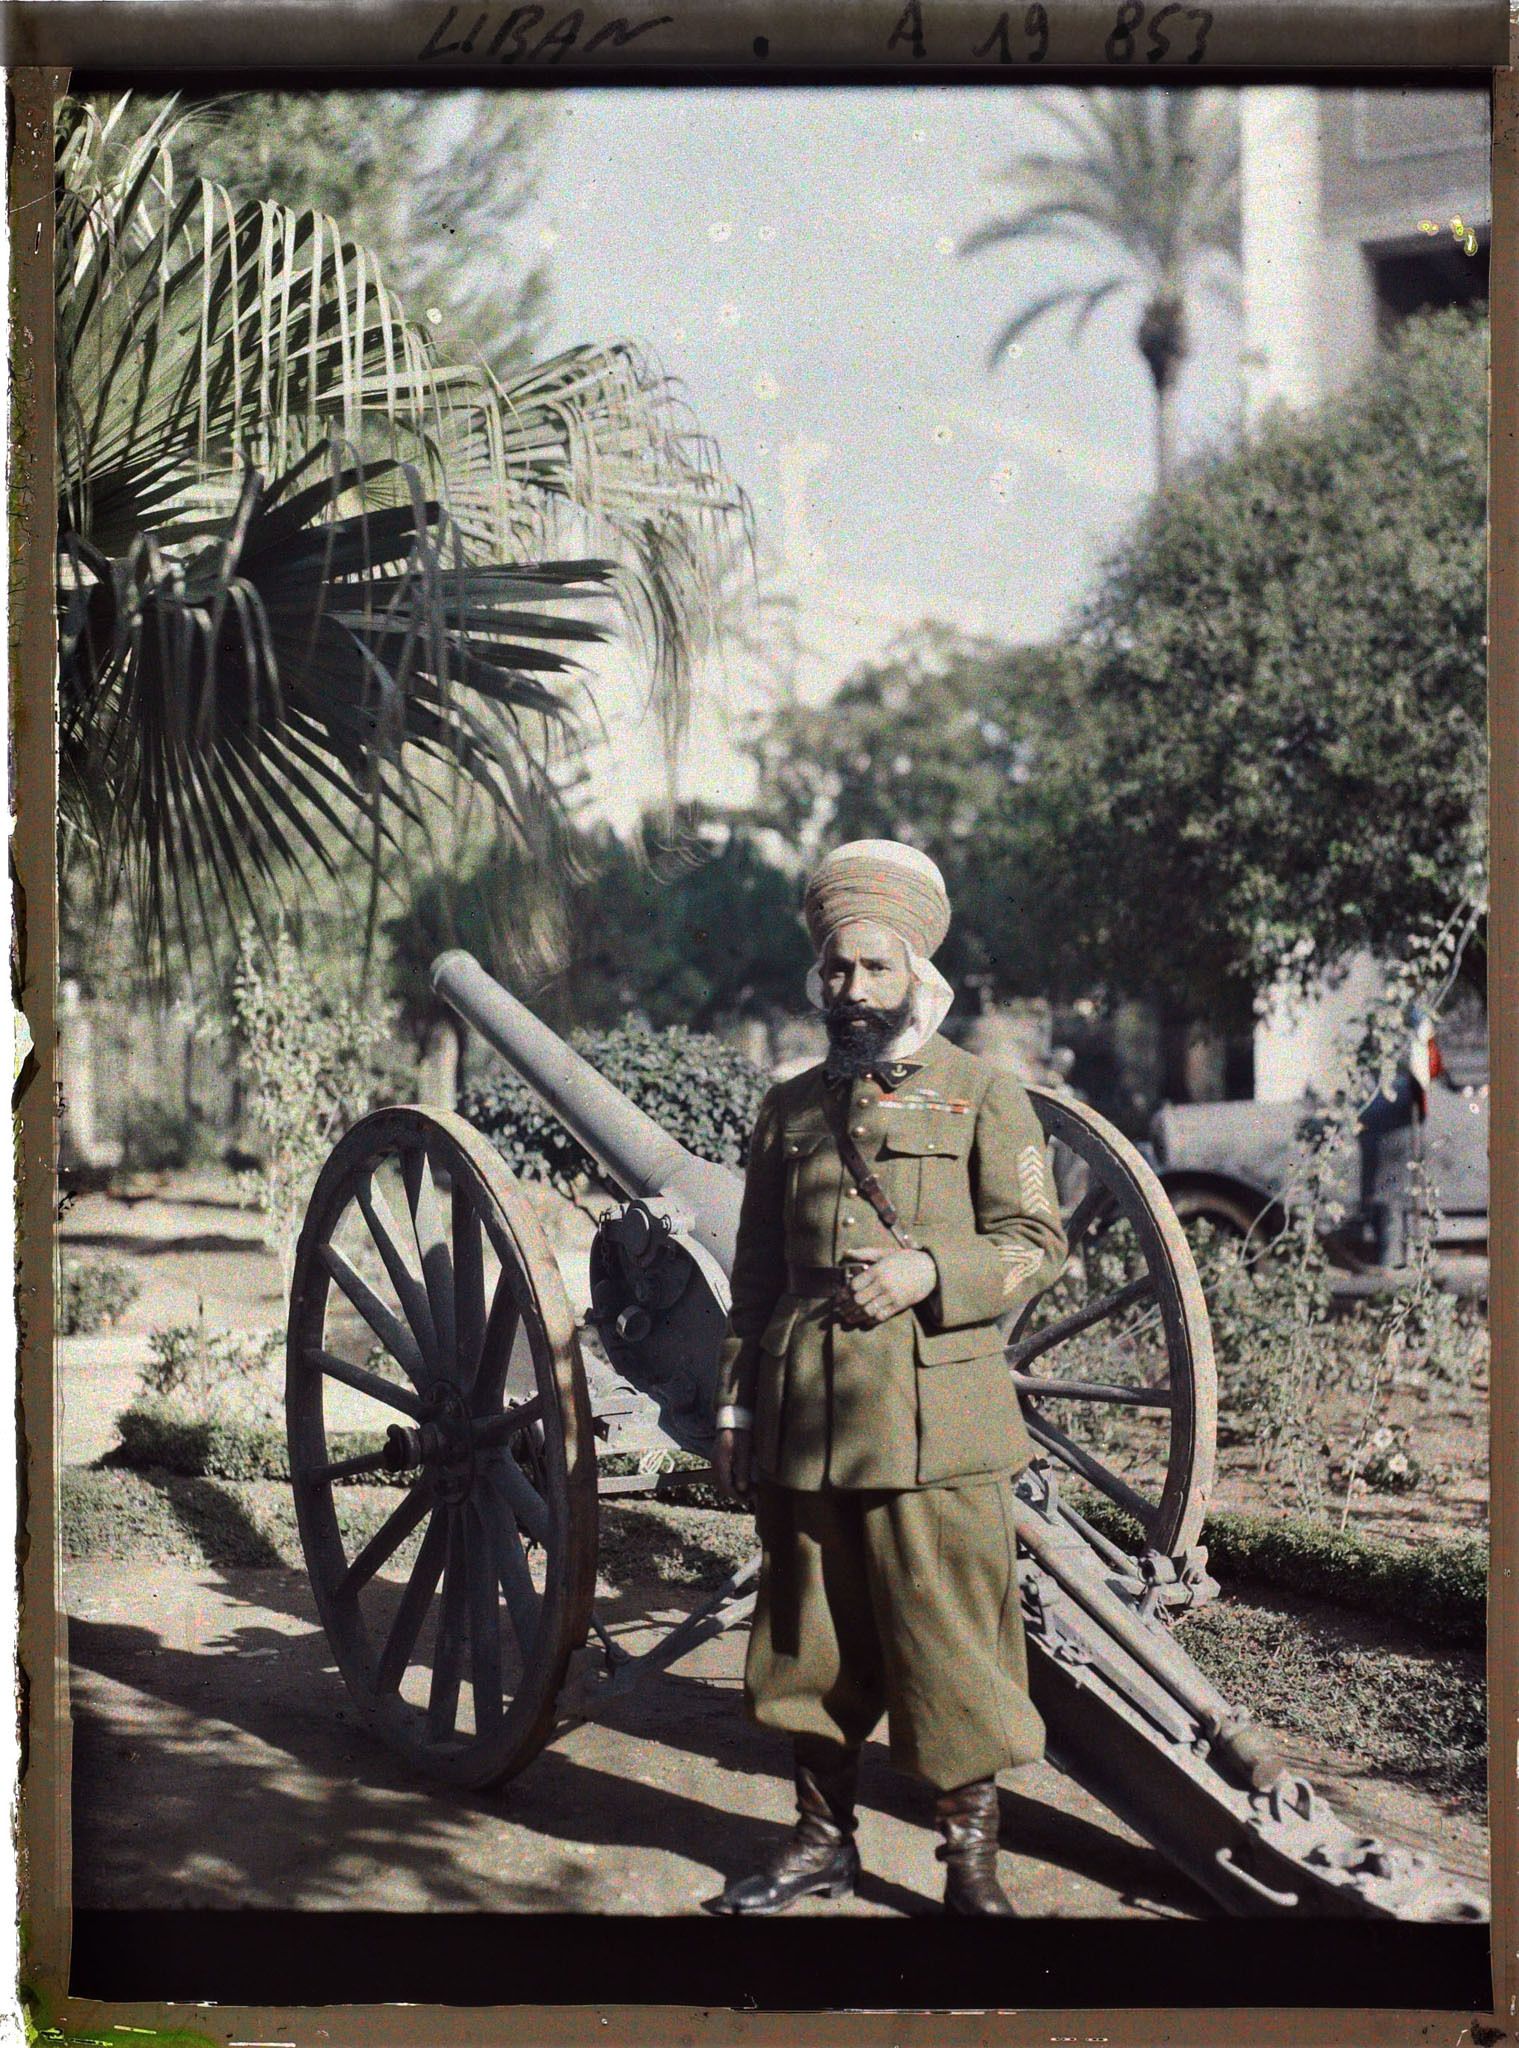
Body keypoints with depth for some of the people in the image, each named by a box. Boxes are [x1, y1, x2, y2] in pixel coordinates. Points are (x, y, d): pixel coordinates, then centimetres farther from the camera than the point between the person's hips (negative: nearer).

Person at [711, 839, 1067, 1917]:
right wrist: (736, 1403, 12)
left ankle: (972, 1858, 10)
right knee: (812, 1639, 10)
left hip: (935, 1427, -4)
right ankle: (824, 1837, 24)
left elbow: (1037, 1242, -1)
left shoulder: (985, 1094, 4)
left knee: (950, 1638, -2)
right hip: (803, 1425, 4)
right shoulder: (789, 1109, 16)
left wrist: (928, 1273, -16)